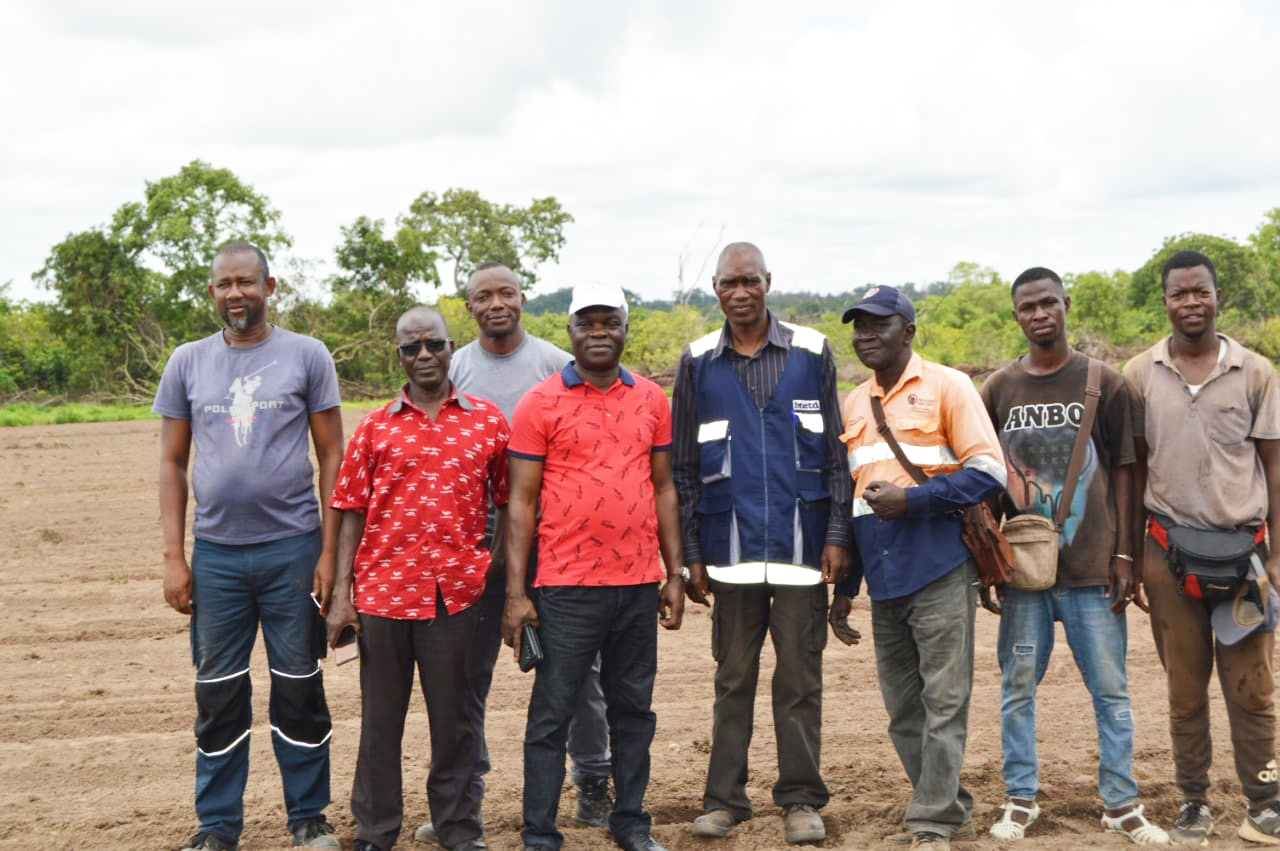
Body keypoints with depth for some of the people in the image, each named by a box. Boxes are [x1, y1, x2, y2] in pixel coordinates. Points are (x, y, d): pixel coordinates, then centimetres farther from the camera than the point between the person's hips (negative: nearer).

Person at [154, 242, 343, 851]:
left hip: (292, 549, -2)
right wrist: (173, 557, 2)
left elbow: (331, 457, 1)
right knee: (218, 693, 7)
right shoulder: (188, 362, 7)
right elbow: (172, 463, 9)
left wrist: (329, 551, -5)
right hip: (215, 554, 2)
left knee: (299, 688, 6)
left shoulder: (307, 356, 1)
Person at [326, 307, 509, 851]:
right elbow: (352, 513, 4)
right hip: (383, 590, 0)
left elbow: (505, 506, 7)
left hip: (456, 593, 0)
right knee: (380, 716, 10)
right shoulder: (375, 428, 4)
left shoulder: (487, 422, 3)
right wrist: (340, 595, -2)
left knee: (453, 715, 9)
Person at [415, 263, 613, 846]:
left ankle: (593, 786, 18)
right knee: (468, 670, 7)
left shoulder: (557, 366, 1)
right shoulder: (452, 372, 6)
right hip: (476, 536, 2)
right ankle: (463, 794, 18)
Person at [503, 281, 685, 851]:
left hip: (639, 583, 4)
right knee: (553, 711, 1)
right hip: (568, 585, -4)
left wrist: (675, 574, 10)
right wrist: (515, 592, -7)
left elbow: (663, 489, 14)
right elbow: (521, 500, -3)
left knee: (633, 707, 12)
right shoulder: (539, 403, -2)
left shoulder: (651, 399, 10)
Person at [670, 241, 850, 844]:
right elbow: (683, 466, 8)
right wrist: (691, 553, 4)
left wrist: (838, 534, -3)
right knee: (733, 676, 8)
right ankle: (723, 798, 15)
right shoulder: (697, 362, 7)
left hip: (801, 541, -1)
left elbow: (836, 451, 5)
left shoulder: (811, 353, 5)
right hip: (730, 542, 1)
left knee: (800, 677, 3)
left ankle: (802, 800, 13)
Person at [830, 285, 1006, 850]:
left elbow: (989, 471, -8)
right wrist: (843, 587, 18)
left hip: (938, 574, -6)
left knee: (943, 704, -3)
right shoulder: (854, 404, 15)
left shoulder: (946, 386, -1)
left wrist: (913, 499, -16)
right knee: (903, 712, 10)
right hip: (883, 581, 6)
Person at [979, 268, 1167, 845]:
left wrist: (1124, 555, -2)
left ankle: (1121, 803, 15)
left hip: (1092, 567, -1)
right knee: (1017, 688, 6)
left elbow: (1122, 471, 3)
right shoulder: (997, 390, 5)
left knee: (1110, 689, 4)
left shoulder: (1103, 383, 2)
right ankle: (1021, 800, 18)